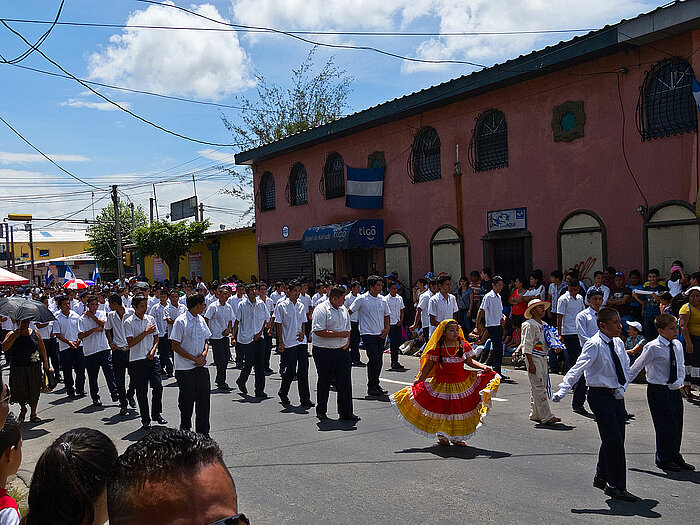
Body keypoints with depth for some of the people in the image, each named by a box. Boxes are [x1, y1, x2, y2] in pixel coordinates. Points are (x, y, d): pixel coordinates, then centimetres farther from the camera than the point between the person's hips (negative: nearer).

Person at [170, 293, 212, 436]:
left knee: (204, 400, 7)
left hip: (201, 366, 6)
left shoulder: (201, 320, 10)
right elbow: (175, 346, -12)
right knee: (186, 403, 5)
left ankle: (203, 433, 17)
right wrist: (194, 359, -15)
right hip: (185, 369, -6)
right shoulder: (181, 321, -10)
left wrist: (203, 355, -4)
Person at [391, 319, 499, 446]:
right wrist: (419, 380, -4)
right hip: (442, 385, -3)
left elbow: (469, 361, 10)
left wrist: (484, 367, -4)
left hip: (462, 383, 3)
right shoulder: (437, 348, -8)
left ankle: (457, 437, 24)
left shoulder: (463, 345, 1)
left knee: (460, 410, 5)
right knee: (442, 409, 1)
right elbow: (428, 365, -1)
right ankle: (441, 435, 26)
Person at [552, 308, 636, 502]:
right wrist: (562, 390, -35)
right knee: (614, 441, -8)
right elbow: (577, 369, -24)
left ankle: (601, 478, 32)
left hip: (617, 396, 8)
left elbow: (626, 368, 19)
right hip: (600, 396, -7)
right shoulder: (594, 345, -16)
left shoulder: (618, 343, 7)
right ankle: (615, 486, 4)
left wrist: (622, 388, 2)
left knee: (616, 439, 15)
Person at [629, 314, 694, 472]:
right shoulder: (653, 348, -16)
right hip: (658, 390, -7)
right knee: (665, 424, -2)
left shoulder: (678, 345, 4)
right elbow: (636, 367, -9)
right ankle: (664, 459, 15)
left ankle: (675, 456, 30)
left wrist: (680, 381, -2)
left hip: (674, 389, 7)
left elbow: (681, 367, 17)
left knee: (677, 424, 13)